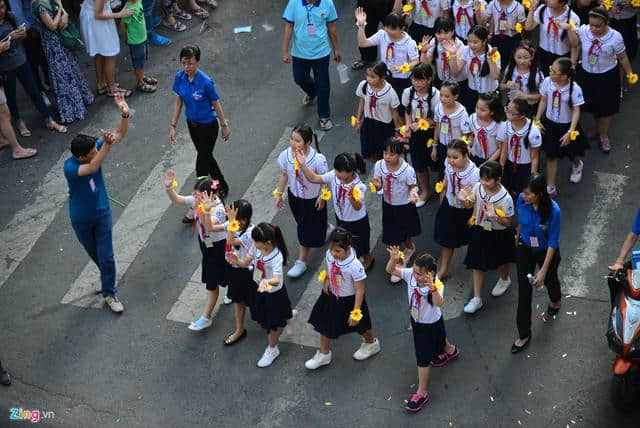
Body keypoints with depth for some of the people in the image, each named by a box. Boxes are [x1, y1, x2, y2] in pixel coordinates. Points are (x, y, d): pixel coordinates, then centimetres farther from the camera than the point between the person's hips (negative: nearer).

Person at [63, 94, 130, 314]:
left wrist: (125, 114, -38)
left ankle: (109, 293, 19)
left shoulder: (95, 149, -19)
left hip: (102, 212, 2)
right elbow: (93, 167, -52)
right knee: (94, 253, 22)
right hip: (81, 219, -2)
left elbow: (119, 134, -19)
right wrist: (107, 145, -66)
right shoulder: (70, 167, -33)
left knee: (106, 256, 3)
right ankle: (107, 276, 50)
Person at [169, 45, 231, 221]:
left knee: (201, 165, 1)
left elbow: (216, 104, -14)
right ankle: (222, 187, 47)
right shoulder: (180, 77, -11)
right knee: (206, 157, 23)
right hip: (192, 124, 6)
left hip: (208, 126, -6)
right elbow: (178, 101, 1)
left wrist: (224, 126, -3)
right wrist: (173, 126, 1)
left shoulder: (206, 82, -27)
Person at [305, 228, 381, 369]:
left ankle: (371, 344, 52)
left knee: (359, 325, 21)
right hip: (331, 296, 5)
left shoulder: (355, 266, -37)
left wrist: (355, 312, -23)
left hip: (349, 299, -5)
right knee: (325, 324, 16)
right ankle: (323, 354, 39)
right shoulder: (330, 254, -20)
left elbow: (360, 290, -26)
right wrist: (326, 280, -11)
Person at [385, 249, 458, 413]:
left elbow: (439, 303, -55)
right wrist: (394, 259, -39)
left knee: (423, 358, 2)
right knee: (437, 340, 36)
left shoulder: (437, 285, -37)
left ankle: (422, 393, 18)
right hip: (416, 319, 7)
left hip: (431, 324, -7)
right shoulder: (410, 275, -22)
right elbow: (390, 270, -19)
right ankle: (450, 351, 70)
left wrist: (431, 286, -69)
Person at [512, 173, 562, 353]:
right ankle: (524, 335, 18)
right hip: (525, 248, 2)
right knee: (524, 291, 4)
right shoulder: (521, 200, -24)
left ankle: (555, 300, 65)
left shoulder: (553, 211, -34)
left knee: (549, 278, 28)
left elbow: (553, 242, -24)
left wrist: (543, 270, -22)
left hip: (546, 251, -2)